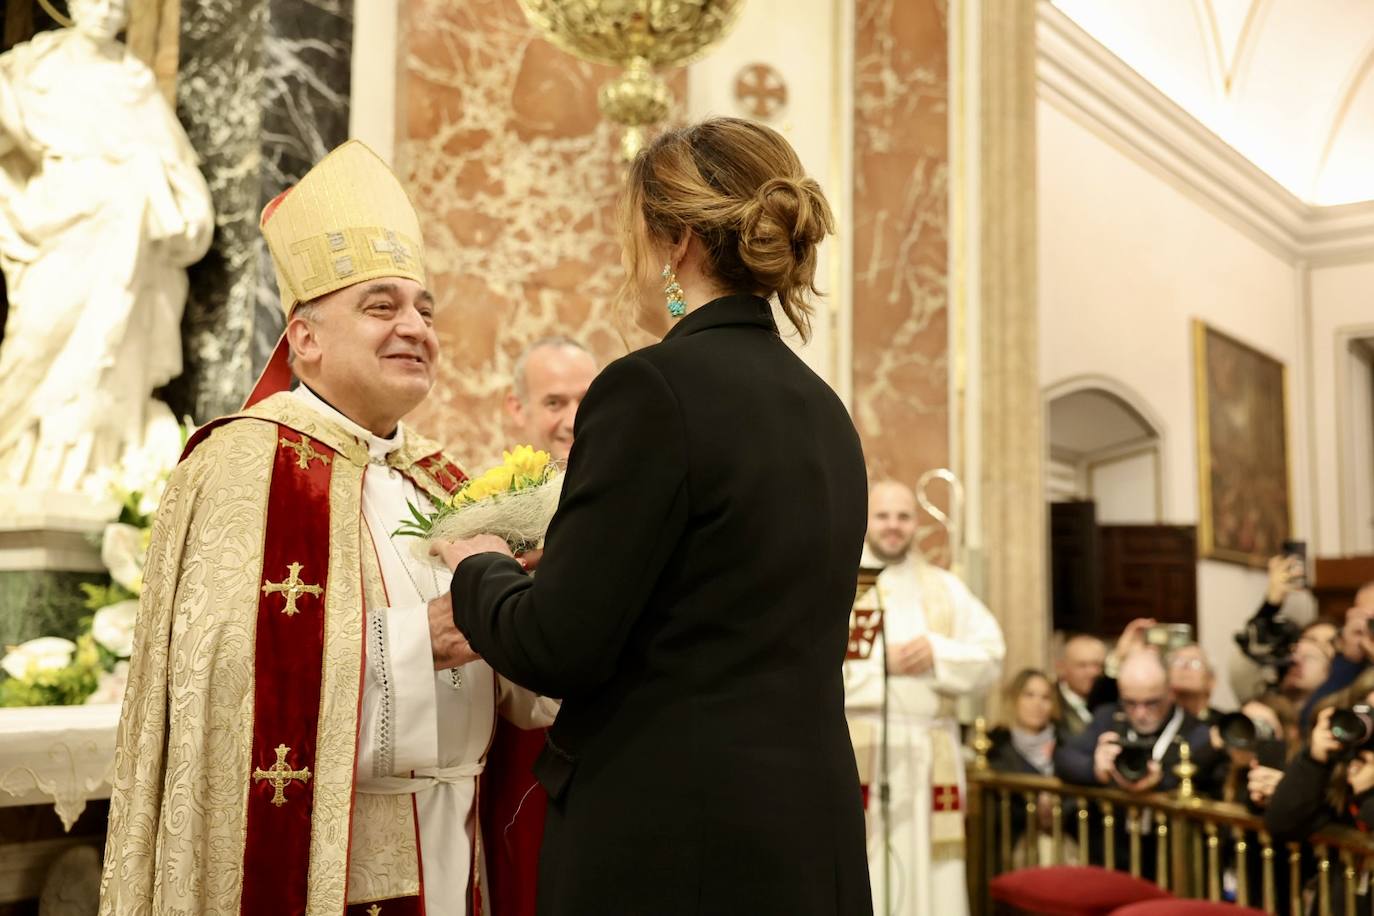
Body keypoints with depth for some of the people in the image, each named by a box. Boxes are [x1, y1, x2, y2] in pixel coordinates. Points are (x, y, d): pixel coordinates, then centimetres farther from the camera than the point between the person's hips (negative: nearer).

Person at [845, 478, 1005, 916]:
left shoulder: (946, 589, 15)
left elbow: (990, 658, 7)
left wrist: (937, 653, -10)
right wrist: (880, 662, -13)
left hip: (930, 756, 3)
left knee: (929, 876, 1)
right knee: (861, 877, -5)